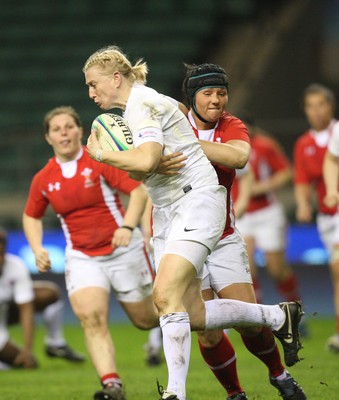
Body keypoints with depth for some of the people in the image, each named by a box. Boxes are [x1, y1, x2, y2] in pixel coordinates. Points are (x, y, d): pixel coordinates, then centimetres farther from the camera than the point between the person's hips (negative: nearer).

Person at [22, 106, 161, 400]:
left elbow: (139, 191, -15)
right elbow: (31, 216, 19)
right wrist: (38, 249, 3)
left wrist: (128, 226, -30)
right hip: (82, 257, 2)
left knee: (145, 319, 9)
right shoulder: (43, 179, 3)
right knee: (91, 318, -22)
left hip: (123, 250, -2)